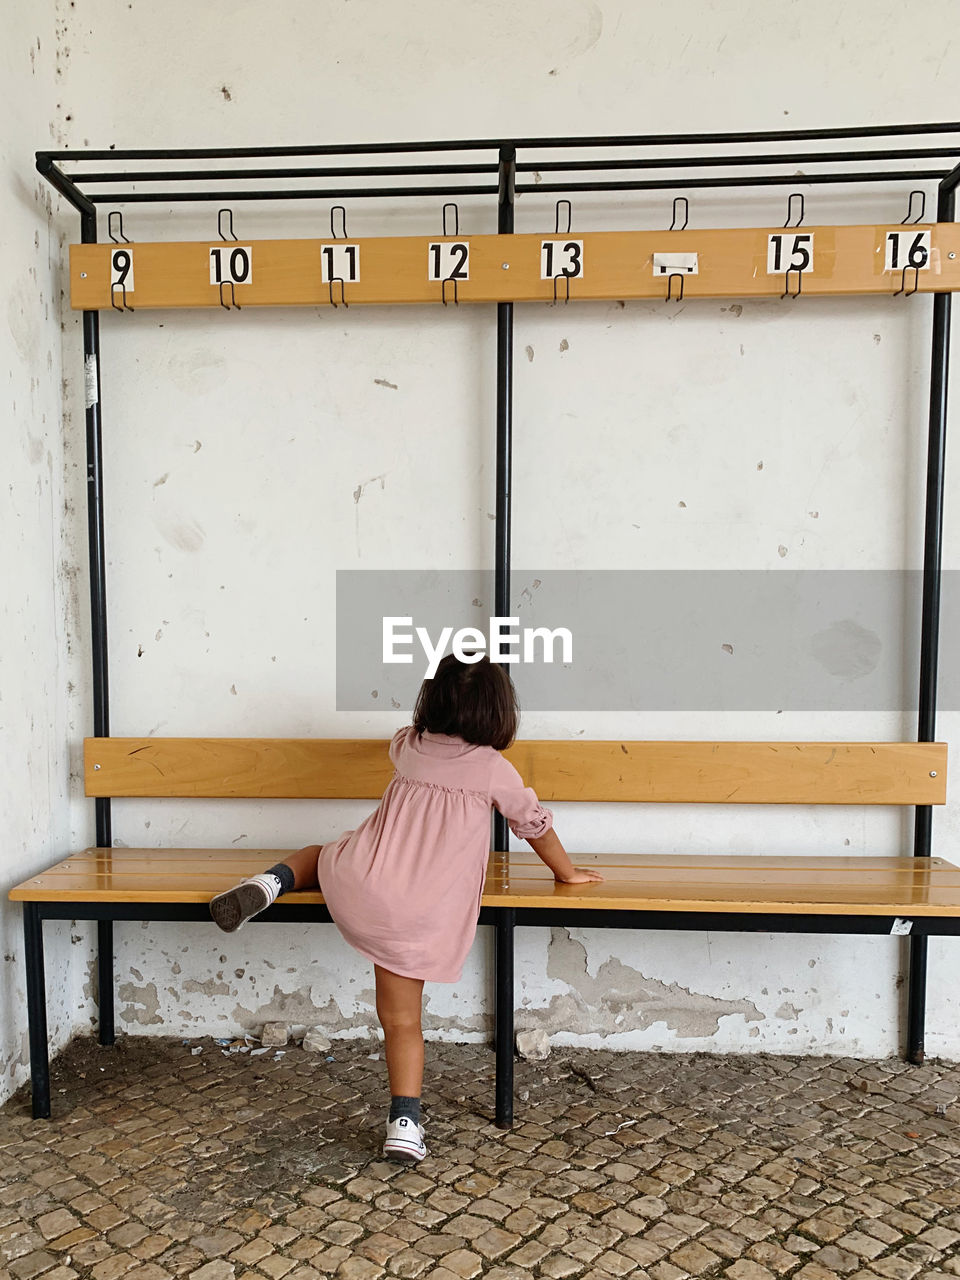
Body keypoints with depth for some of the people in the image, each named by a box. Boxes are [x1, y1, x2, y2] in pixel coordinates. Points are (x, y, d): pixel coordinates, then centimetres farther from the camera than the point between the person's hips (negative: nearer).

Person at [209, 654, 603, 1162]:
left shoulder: (408, 746, 8)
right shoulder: (495, 769, -2)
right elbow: (536, 825, 12)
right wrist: (568, 873, 30)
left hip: (358, 886, 2)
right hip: (424, 918, -1)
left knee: (317, 853, 30)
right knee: (403, 1021, 13)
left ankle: (271, 883, 2)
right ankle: (405, 1124, 8)